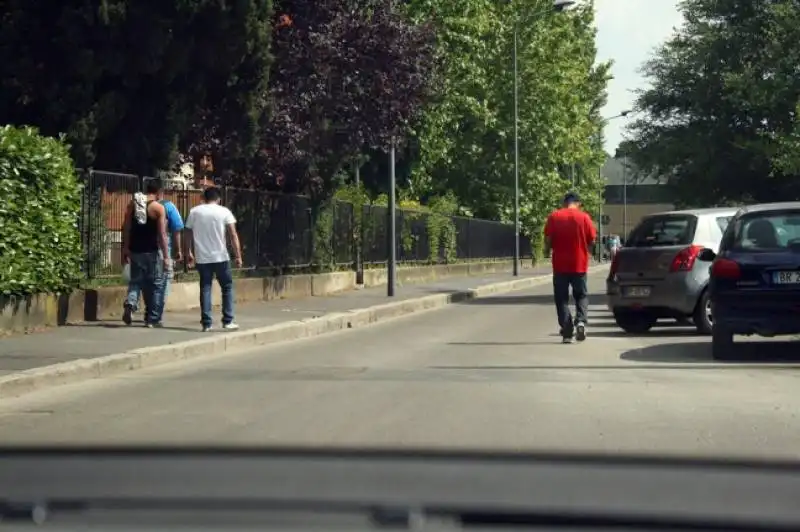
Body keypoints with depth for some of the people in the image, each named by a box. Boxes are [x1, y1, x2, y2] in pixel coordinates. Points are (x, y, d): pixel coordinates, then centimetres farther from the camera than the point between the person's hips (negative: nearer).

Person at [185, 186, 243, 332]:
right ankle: (228, 321, 7)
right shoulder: (224, 212, -2)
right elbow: (233, 235, -8)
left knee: (205, 289, 7)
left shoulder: (194, 212, 4)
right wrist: (238, 256, -6)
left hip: (202, 258, 2)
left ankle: (206, 323, 3)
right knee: (227, 287, 10)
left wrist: (189, 254, 16)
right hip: (220, 257, -2)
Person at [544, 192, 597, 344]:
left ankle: (567, 332, 0)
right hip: (579, 264, 0)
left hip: (560, 264, 0)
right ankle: (581, 320, -10)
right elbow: (592, 241, -2)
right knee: (581, 295, 14)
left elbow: (547, 241, -5)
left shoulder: (553, 217, -3)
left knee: (561, 298, 6)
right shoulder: (584, 217, -3)